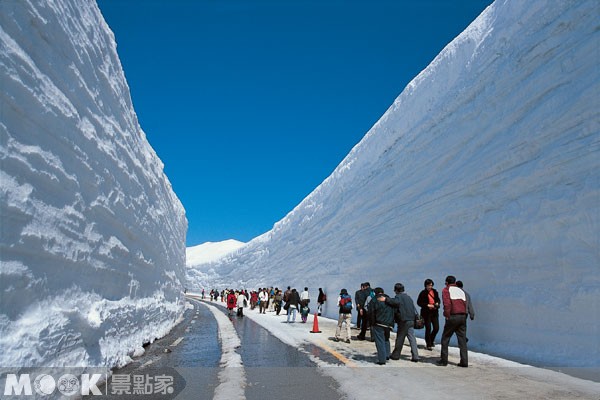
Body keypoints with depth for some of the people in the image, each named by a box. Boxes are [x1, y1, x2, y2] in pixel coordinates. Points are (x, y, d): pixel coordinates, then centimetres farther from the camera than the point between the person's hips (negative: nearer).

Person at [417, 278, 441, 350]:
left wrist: (437, 303, -4)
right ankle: (428, 345, 13)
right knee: (428, 328, -1)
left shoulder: (435, 292, 5)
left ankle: (431, 340, 32)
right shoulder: (423, 293, -8)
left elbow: (438, 299, 18)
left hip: (434, 312, 5)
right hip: (426, 313, -4)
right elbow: (418, 302, -8)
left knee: (436, 328, 4)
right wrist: (427, 305, -16)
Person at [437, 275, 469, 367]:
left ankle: (444, 360, 7)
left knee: (445, 339, 5)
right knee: (462, 339, 8)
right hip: (463, 316, 5)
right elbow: (465, 304, 13)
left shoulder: (446, 290, 2)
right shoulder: (461, 290, 19)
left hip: (453, 316, -5)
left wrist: (447, 316, -6)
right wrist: (464, 315, 13)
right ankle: (464, 361, 6)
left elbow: (447, 303, -11)